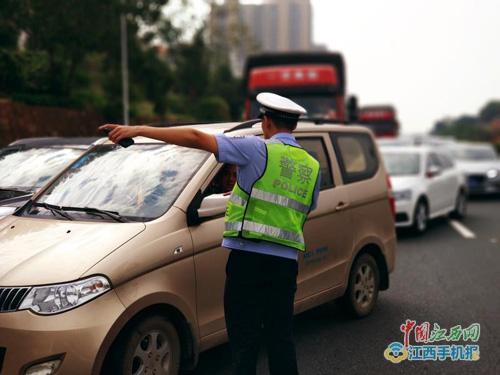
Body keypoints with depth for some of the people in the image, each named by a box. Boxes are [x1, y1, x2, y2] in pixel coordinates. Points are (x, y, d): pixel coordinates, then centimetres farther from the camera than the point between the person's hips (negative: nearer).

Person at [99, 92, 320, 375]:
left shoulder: (258, 150, -6)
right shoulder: (312, 166, 11)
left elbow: (195, 138, -13)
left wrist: (139, 130, -11)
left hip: (249, 258, -5)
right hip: (287, 262, 5)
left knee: (245, 340, 3)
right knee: (281, 337, 15)